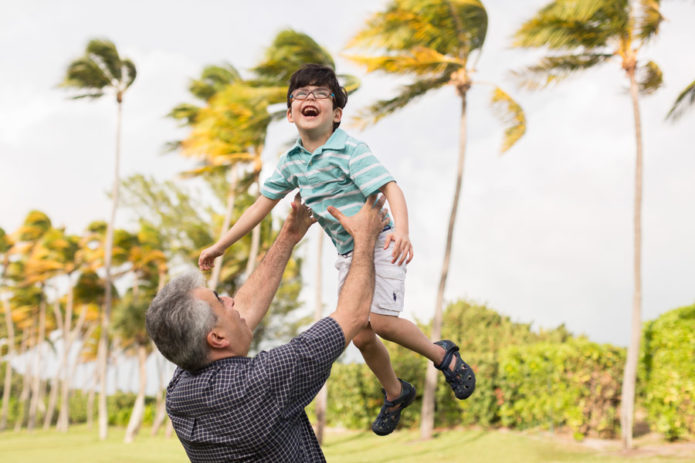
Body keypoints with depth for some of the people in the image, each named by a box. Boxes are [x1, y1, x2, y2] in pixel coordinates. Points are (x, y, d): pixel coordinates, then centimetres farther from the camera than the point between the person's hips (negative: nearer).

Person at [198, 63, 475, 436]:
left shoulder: (349, 150, -20)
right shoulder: (292, 161, 0)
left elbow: (390, 188, -30)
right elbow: (264, 203, 10)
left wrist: (401, 230, -50)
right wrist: (219, 246, 12)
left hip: (378, 242, -6)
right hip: (346, 253, 6)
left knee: (380, 321, -20)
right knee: (360, 336, 4)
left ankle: (444, 356, 7)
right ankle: (394, 394, 30)